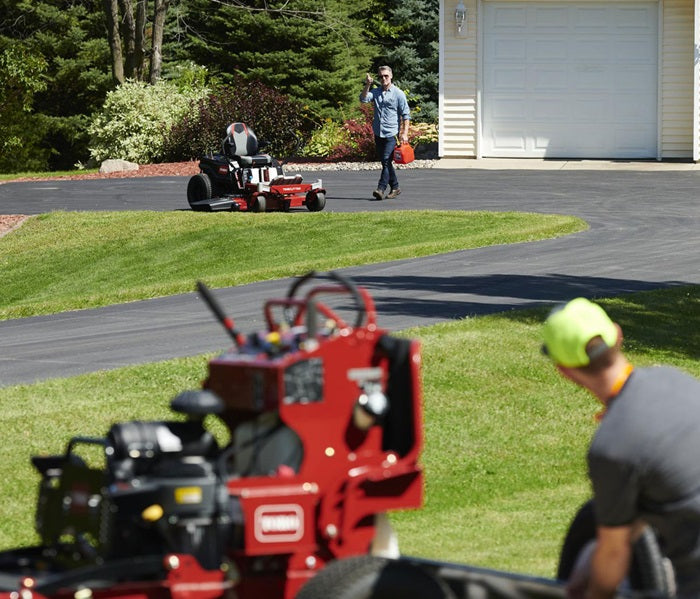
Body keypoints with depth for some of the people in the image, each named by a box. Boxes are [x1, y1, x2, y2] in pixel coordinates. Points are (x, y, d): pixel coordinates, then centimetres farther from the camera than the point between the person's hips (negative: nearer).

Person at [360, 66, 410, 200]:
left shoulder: (398, 94, -1)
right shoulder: (375, 92, 12)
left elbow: (406, 115, -1)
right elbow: (364, 99, -4)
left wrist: (404, 133, -8)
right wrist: (367, 85, -16)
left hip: (391, 134, -6)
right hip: (378, 133, 6)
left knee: (387, 160, -14)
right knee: (385, 162, 10)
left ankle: (381, 189, -19)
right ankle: (395, 187, 21)